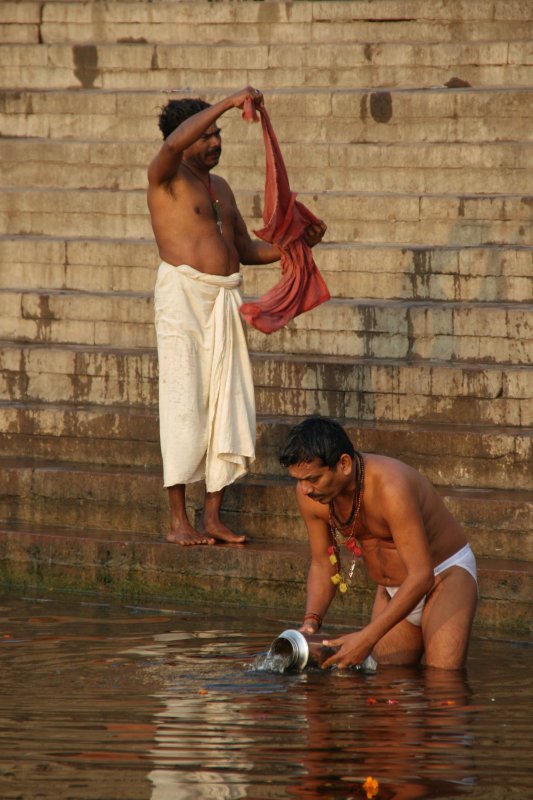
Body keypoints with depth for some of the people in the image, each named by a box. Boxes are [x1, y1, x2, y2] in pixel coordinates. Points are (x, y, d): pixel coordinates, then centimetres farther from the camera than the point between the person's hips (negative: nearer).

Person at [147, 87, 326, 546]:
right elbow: (175, 143, -26)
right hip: (184, 295, -7)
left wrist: (297, 244, 10)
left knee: (228, 406, 4)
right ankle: (179, 521, -4)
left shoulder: (219, 186, 21)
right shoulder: (166, 178, -2)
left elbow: (247, 249, 25)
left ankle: (214, 518, 9)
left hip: (224, 298, 7)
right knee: (186, 406, -7)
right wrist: (230, 104, -26)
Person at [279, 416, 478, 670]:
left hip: (445, 576, -7)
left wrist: (368, 638, -39)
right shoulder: (309, 496, -13)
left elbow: (422, 576, -35)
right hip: (392, 590, 7)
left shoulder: (390, 487, -34)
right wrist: (311, 620, -18)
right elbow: (322, 564, 2)